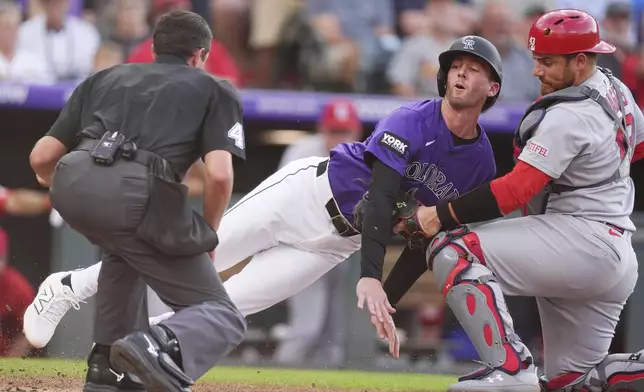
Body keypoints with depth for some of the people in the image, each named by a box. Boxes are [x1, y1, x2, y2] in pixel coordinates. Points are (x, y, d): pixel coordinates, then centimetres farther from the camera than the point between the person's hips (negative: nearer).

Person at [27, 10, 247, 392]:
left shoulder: (104, 79, 32)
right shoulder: (215, 89, 22)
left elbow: (41, 158, 24)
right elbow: (219, 174, 3)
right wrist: (206, 237, 19)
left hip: (70, 184, 5)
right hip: (137, 192, -4)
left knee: (124, 246, 39)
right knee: (222, 317, 3)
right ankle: (160, 348, -30)